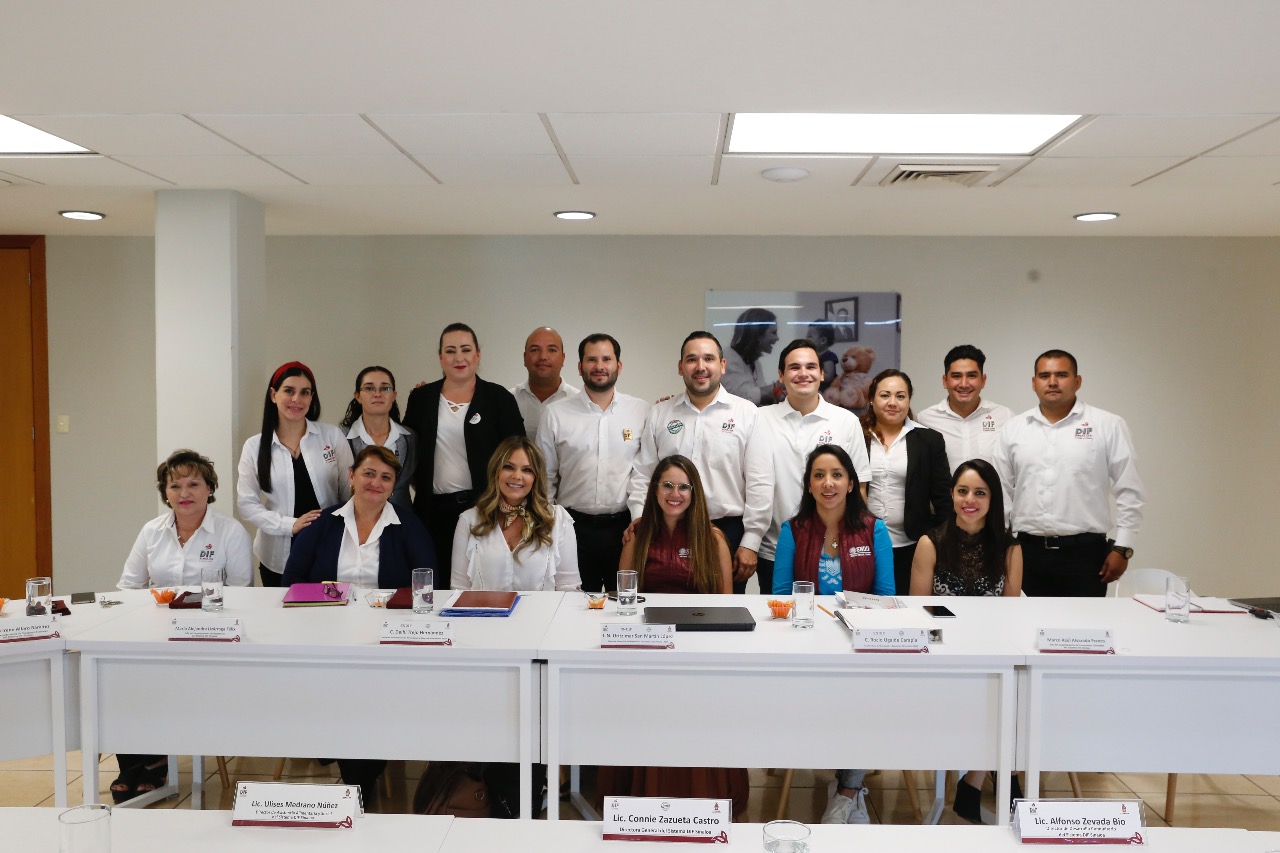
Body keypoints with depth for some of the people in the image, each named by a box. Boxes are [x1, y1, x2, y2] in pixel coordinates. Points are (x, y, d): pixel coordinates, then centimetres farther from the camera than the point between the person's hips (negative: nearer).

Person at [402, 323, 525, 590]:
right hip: (434, 510, 2)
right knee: (438, 585, 6)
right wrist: (421, 484, 7)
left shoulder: (499, 398, 1)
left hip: (483, 507, -2)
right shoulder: (421, 397, 9)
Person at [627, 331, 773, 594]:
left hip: (728, 532, -1)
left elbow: (759, 483, -2)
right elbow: (642, 474, 8)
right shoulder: (659, 414, 9)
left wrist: (750, 542, -6)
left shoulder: (746, 413, 1)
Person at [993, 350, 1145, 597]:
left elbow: (1129, 491, -1)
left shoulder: (1108, 426, -1)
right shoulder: (1013, 429, 7)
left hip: (1085, 552, -2)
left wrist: (1122, 548, -4)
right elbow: (1002, 493, 11)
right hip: (1028, 552, 2)